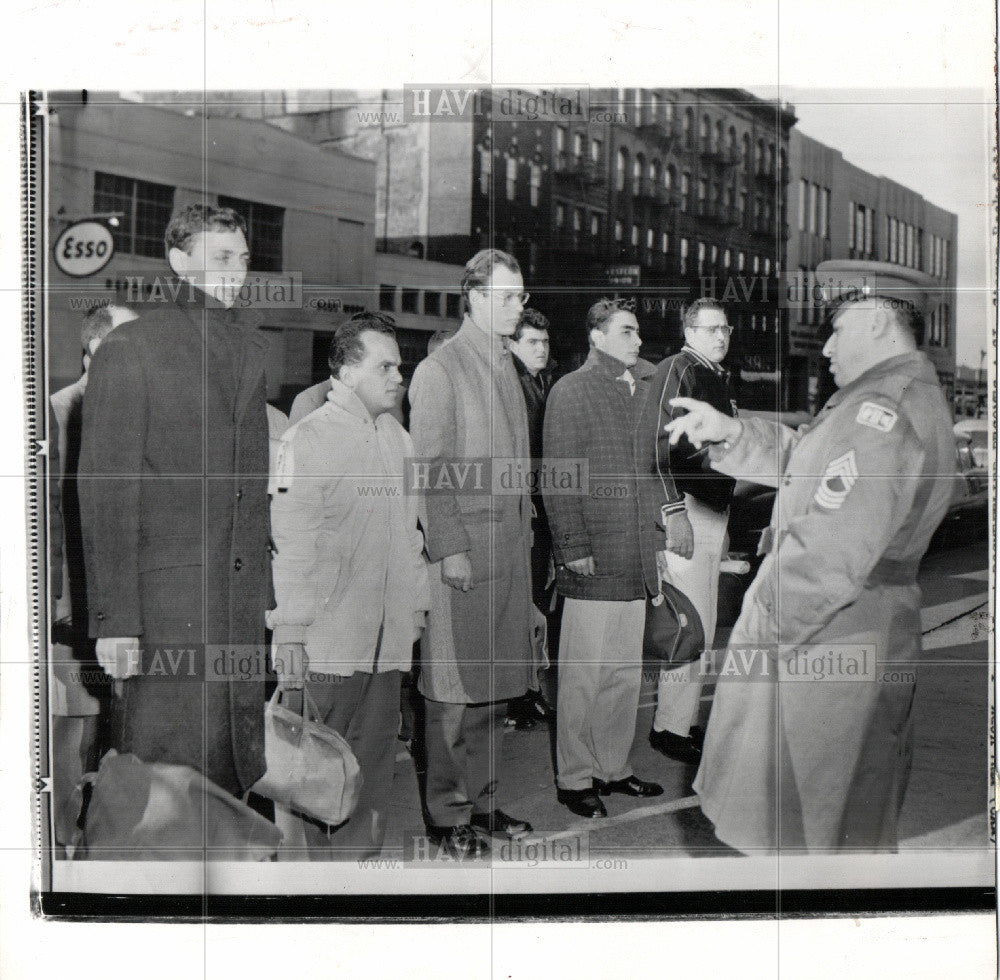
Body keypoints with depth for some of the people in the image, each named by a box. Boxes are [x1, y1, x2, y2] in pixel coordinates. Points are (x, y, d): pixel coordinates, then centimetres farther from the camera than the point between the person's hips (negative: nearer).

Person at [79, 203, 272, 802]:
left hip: (245, 596, 6)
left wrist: (269, 589, 11)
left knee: (240, 761, 10)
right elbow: (106, 491, -7)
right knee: (172, 760, -3)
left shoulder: (255, 348, 15)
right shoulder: (129, 350, -3)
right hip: (167, 595, -5)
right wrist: (114, 617, -11)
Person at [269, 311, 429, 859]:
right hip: (330, 633, -6)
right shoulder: (310, 437, -7)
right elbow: (292, 538, -10)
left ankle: (362, 853, 21)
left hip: (390, 631, 6)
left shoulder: (398, 438, 14)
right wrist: (290, 626, -12)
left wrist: (417, 603, 19)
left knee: (376, 752, 10)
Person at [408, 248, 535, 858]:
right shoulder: (440, 369, -6)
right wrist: (450, 548, -16)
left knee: (496, 685, 12)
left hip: (512, 545, 7)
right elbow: (431, 468, -11)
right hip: (465, 548, -7)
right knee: (455, 691, -1)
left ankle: (482, 801, 23)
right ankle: (447, 815, 10)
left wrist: (525, 530, 14)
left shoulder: (507, 366, 18)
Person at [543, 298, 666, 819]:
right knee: (583, 676, 0)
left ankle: (614, 767, 26)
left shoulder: (642, 389, 16)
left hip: (637, 560, 7)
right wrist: (573, 548, -14)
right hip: (593, 563, -7)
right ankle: (574, 779, 12)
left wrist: (658, 533, 14)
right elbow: (557, 479, -9)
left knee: (627, 672, 13)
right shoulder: (571, 391, -4)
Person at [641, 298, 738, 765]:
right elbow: (658, 444, -17)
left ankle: (683, 720, 22)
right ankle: (671, 727, 0)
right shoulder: (676, 371, -9)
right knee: (691, 625, -9)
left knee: (702, 627, 13)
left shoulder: (719, 378, 20)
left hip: (713, 511, 10)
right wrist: (675, 511, -23)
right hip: (687, 511, -10)